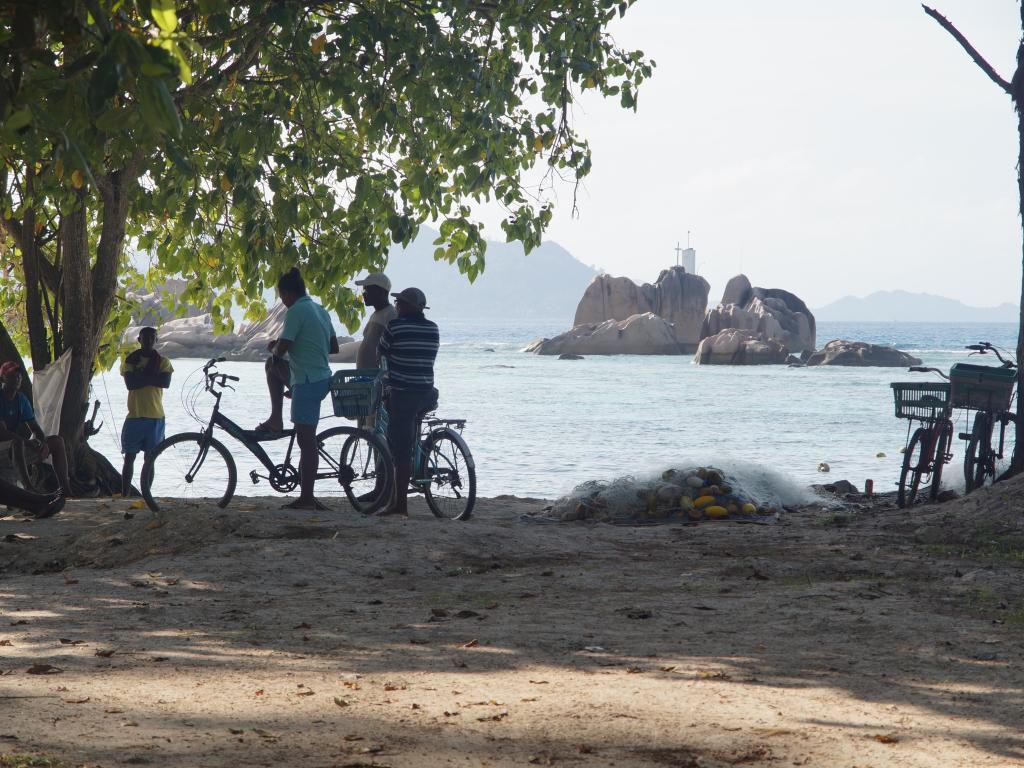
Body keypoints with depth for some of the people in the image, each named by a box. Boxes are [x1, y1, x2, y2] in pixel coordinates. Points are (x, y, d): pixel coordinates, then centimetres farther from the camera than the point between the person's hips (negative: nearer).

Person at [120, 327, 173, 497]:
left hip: (155, 417, 1)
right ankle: (125, 495, -2)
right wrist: (151, 375, -11)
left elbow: (166, 382, -11)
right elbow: (130, 383, -10)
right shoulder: (131, 360, 6)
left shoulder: (162, 362, 8)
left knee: (149, 458, 4)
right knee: (129, 457, -2)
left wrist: (141, 375, -10)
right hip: (135, 416, -1)